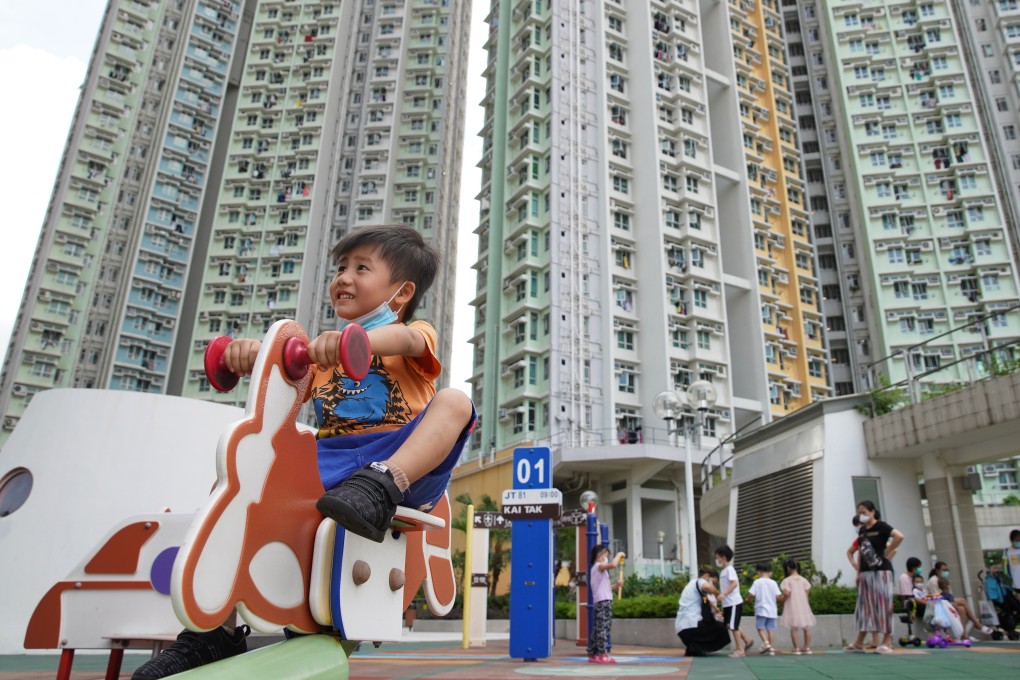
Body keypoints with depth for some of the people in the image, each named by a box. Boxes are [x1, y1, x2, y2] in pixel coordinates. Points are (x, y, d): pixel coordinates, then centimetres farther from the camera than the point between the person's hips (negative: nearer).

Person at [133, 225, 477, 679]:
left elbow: (408, 339, -19)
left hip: (402, 459, -5)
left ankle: (380, 488, -46)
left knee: (454, 401, -27)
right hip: (327, 463, 5)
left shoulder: (414, 334, 8)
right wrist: (255, 356, -17)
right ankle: (218, 630, -4)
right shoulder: (324, 352, 26)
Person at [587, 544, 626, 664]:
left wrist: (615, 586, 13)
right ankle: (603, 654, -14)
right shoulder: (599, 566, -7)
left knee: (597, 628, 11)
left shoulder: (595, 568, 23)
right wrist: (619, 555, -10)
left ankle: (592, 654, 14)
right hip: (604, 601, -10)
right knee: (604, 627, -12)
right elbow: (613, 565, -27)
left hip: (598, 602, 10)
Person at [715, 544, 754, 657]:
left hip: (733, 602, -9)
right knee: (730, 625, 13)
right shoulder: (723, 571, 15)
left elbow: (734, 583, -25)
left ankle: (740, 649, 5)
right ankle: (747, 640, 26)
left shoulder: (729, 569, -13)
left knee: (733, 626, -4)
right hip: (727, 603, 9)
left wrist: (724, 594, -31)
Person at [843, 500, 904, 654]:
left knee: (883, 605, -4)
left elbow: (899, 536, -23)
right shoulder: (862, 530, 13)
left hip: (881, 570, -7)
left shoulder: (881, 526, -7)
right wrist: (858, 573, 12)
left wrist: (887, 553, -16)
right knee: (864, 606, 8)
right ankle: (859, 642, 11)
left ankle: (887, 642, 4)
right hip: (866, 572, 7)